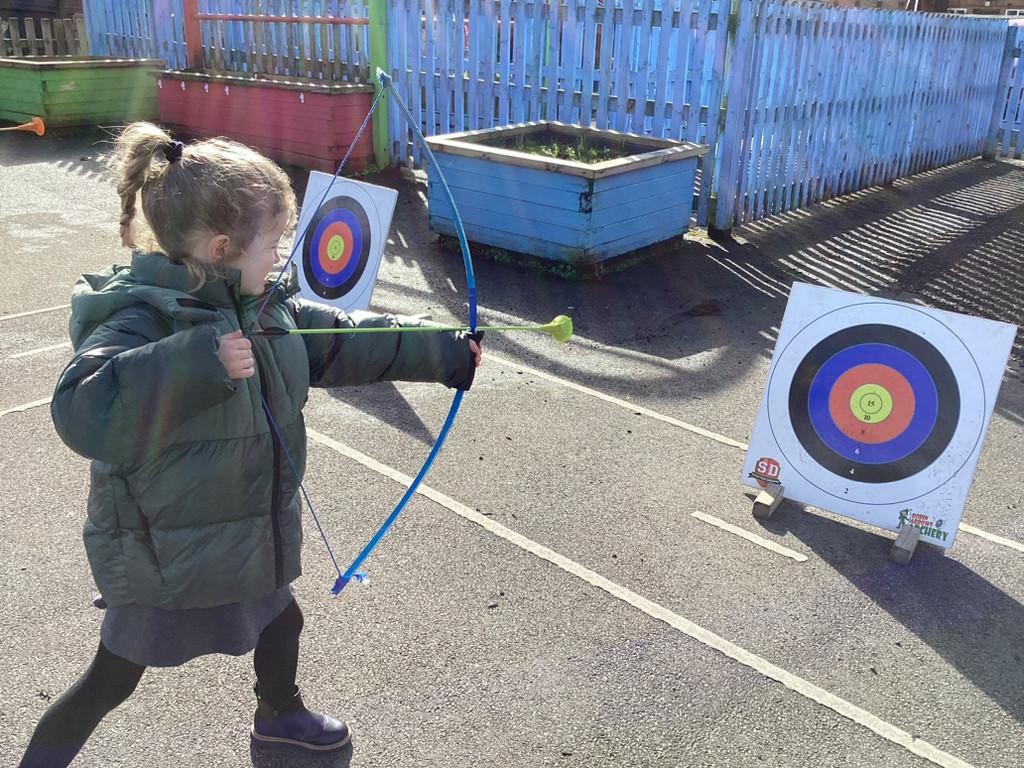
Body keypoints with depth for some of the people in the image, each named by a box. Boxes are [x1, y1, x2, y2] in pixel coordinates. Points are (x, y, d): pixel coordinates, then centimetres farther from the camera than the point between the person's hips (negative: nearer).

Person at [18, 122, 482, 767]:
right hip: (164, 561, -8)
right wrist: (199, 362, -50)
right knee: (111, 681, 11)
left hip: (246, 539, 8)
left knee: (280, 620, 29)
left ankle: (280, 714, 59)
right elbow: (84, 412, -42)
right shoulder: (139, 319, -28)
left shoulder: (269, 306, -3)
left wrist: (448, 353, 8)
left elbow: (348, 341, 7)